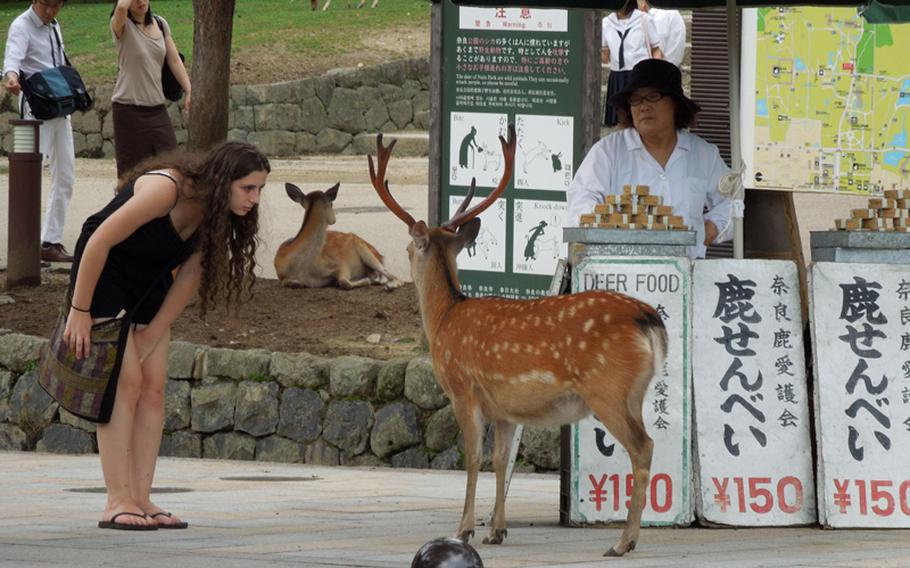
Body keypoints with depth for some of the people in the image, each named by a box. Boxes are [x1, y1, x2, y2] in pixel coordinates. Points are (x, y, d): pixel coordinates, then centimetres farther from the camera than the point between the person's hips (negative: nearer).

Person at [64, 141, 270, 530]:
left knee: (154, 386, -2)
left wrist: (149, 341, -6)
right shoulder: (166, 189, -32)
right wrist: (79, 311, -20)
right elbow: (99, 242, -26)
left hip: (150, 280, 7)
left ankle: (141, 500, -2)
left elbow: (189, 278, -3)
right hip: (104, 272, -7)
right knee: (126, 382, -15)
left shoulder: (218, 215, -8)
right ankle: (117, 503, -17)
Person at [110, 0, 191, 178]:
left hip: (157, 108, 5)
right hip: (129, 109, -5)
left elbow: (174, 60, 9)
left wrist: (189, 91, 2)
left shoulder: (160, 24, 9)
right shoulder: (122, 25, -8)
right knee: (133, 171, -2)